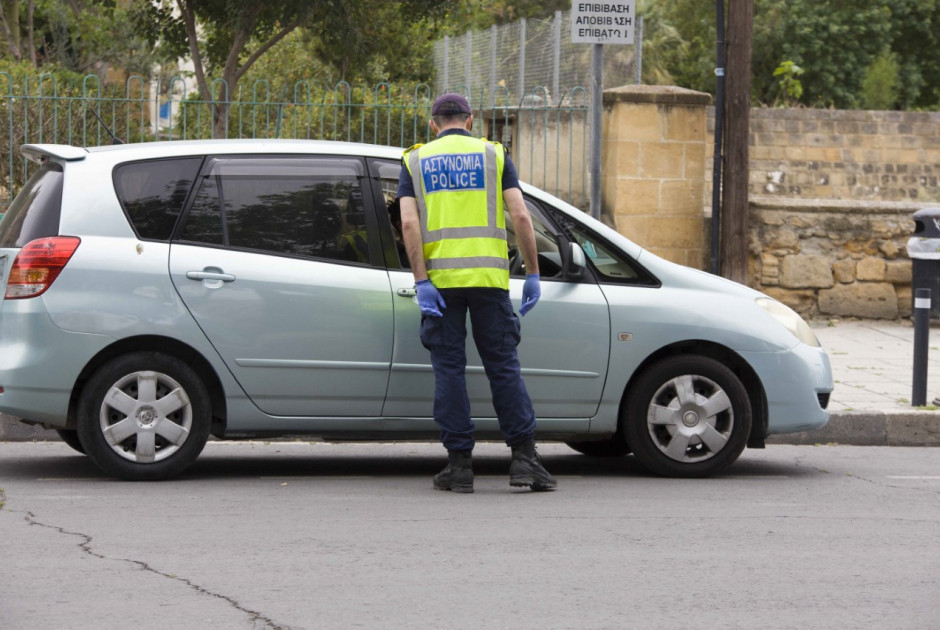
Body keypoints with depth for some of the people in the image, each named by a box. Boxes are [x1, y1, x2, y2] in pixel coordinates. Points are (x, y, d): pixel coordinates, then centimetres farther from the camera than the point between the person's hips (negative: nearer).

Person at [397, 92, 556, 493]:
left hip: (440, 278, 0)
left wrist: (421, 281, -8)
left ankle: (459, 464, 2)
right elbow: (521, 216, -2)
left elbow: (409, 223, -5)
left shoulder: (415, 161, 9)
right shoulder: (493, 155, 9)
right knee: (503, 365, 5)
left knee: (449, 369, 4)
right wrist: (532, 274, 2)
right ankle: (524, 457, -1)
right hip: (488, 276, 0)